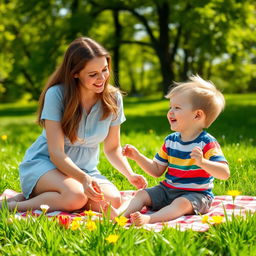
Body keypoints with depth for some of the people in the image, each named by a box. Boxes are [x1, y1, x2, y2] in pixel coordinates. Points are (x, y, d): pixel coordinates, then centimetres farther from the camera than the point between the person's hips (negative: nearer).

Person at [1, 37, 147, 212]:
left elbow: (112, 148, 6)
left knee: (113, 201, -25)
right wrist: (83, 178, -38)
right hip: (45, 164, -5)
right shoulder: (56, 94, -17)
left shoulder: (113, 98, -4)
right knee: (76, 196, -36)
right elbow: (56, 153, -21)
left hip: (85, 170, 5)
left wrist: (130, 174, -13)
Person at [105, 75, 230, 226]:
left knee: (181, 203, -34)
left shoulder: (207, 143, -13)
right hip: (168, 189, 7)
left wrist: (202, 162, -40)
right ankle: (121, 214, -30)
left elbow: (225, 173, -24)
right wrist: (137, 156, 2)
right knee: (142, 194, -8)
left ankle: (149, 219, -54)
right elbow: (157, 170, 15)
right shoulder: (171, 141, 8)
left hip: (196, 194, -7)